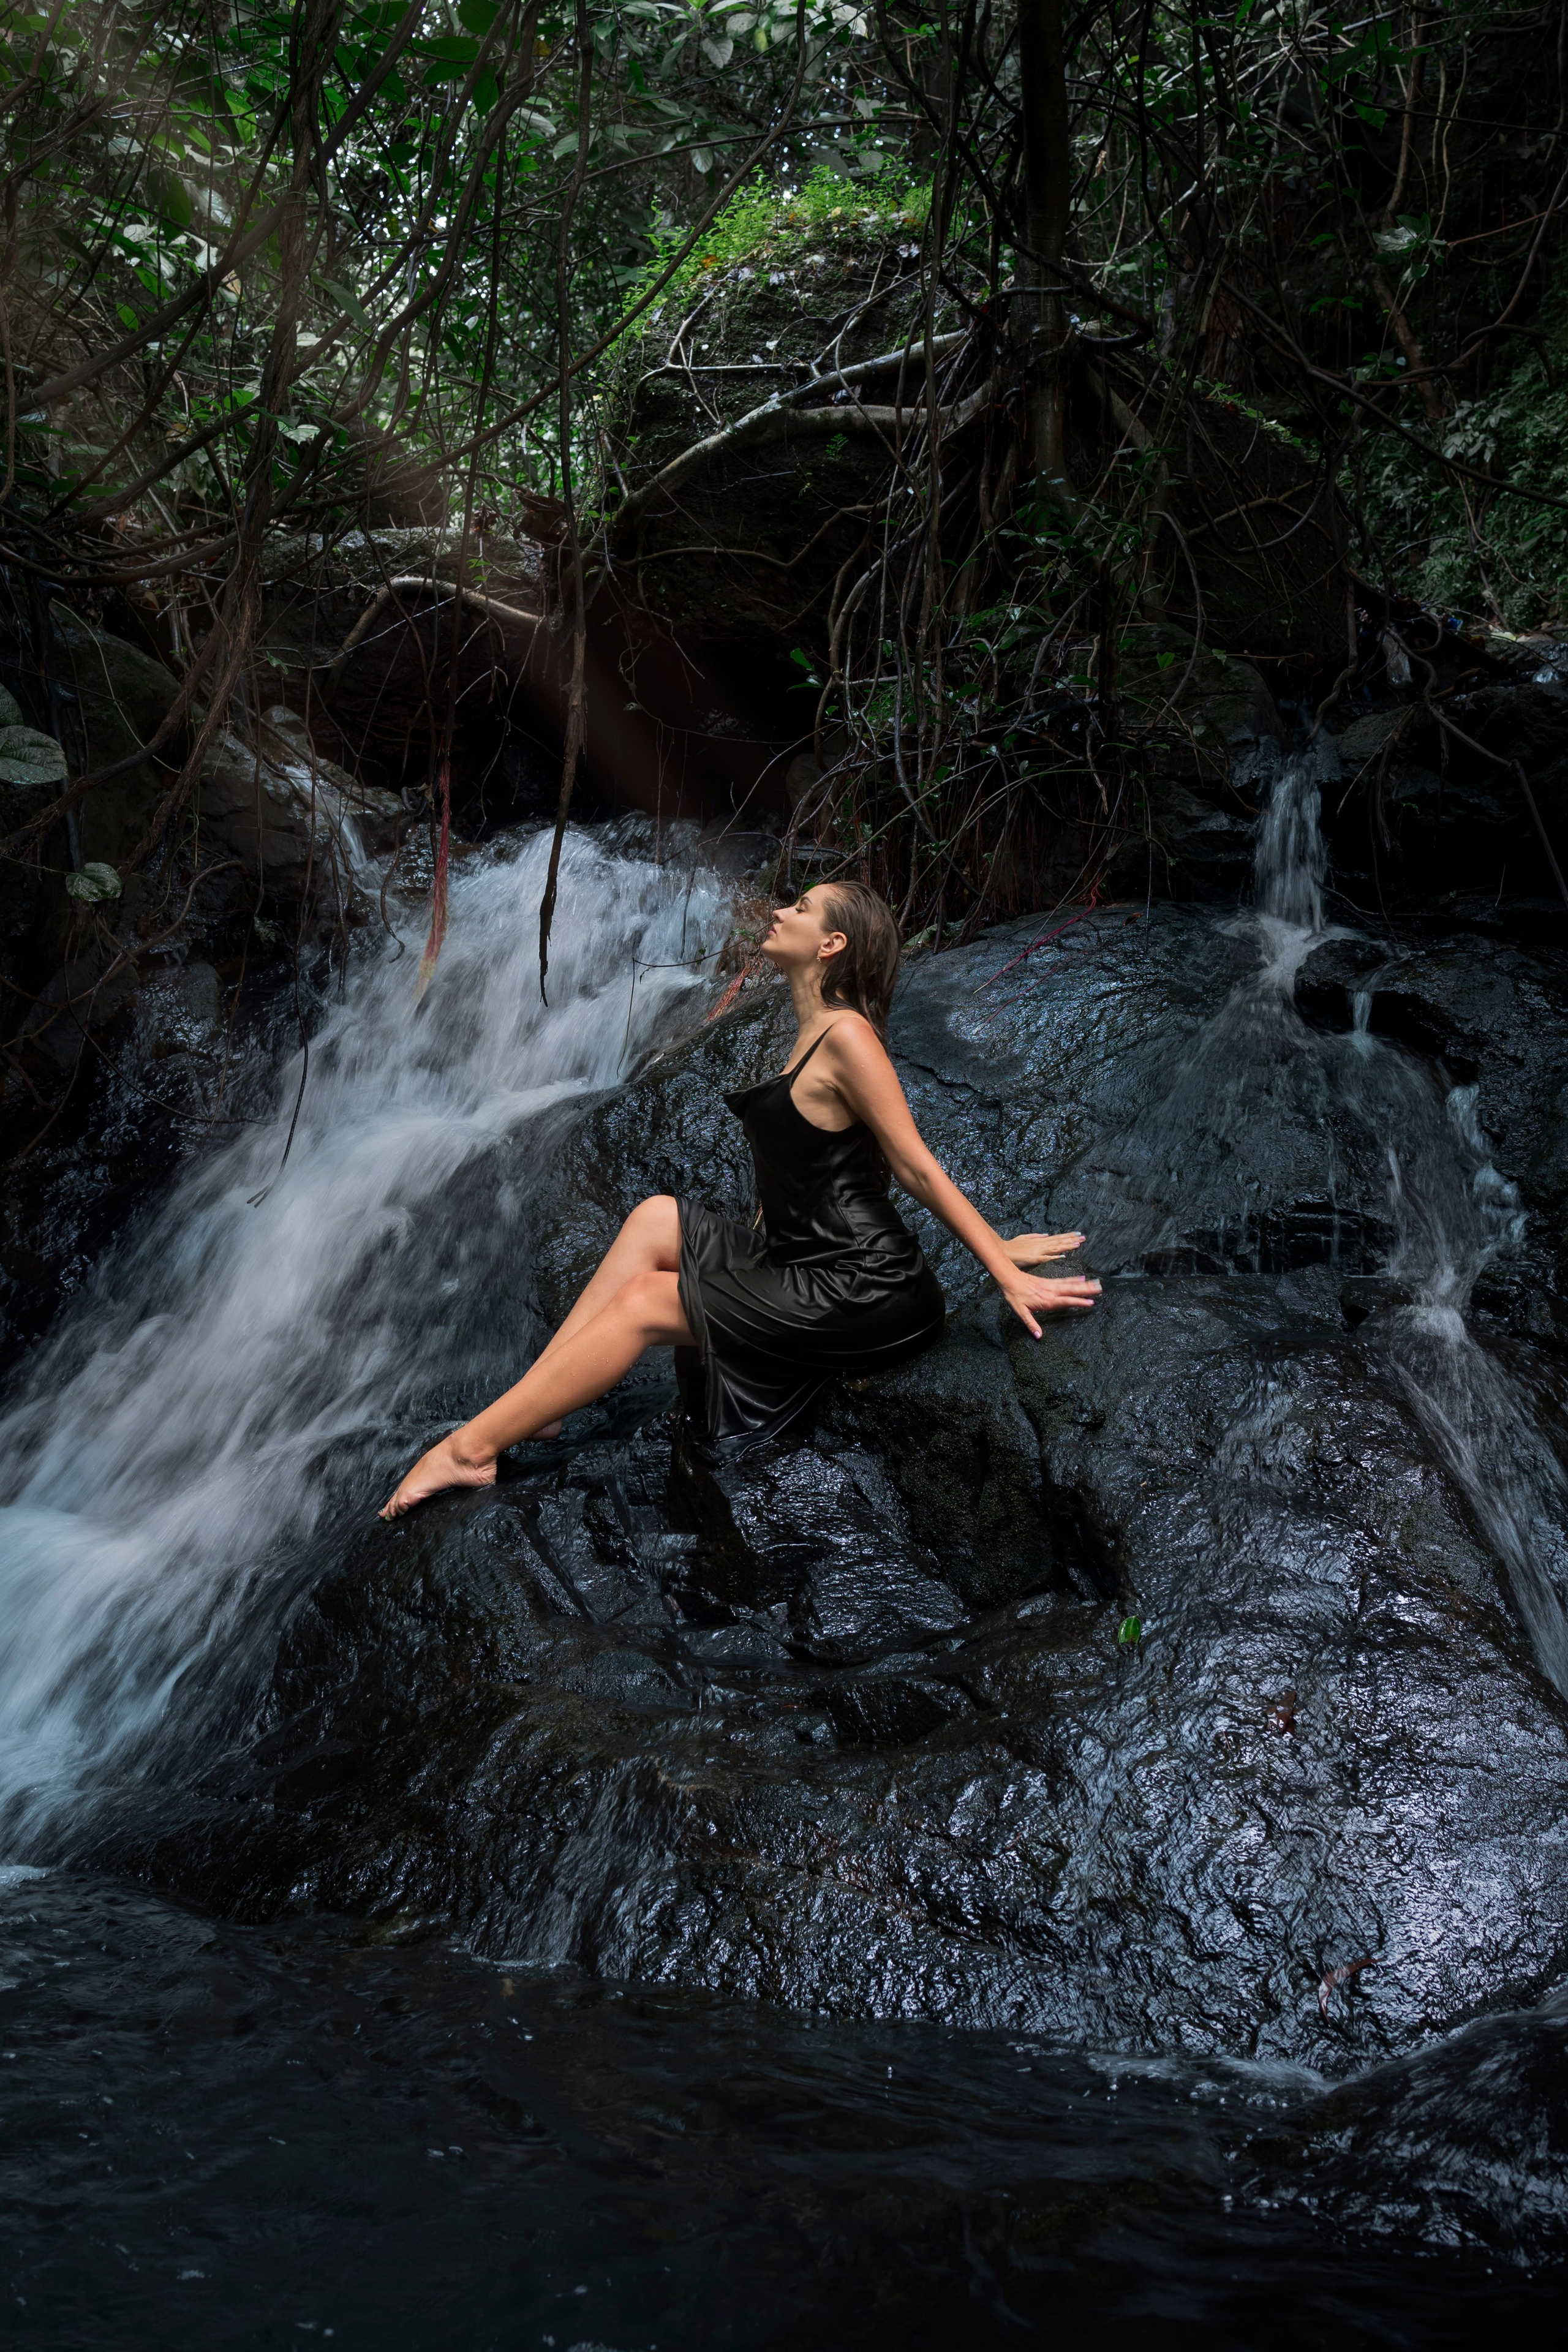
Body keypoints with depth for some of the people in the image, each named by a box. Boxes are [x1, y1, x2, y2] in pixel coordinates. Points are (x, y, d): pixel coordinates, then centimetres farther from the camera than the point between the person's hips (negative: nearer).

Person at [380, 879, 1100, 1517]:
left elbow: (919, 1167, -15)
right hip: (805, 1260, 9)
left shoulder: (845, 1036, -15)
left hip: (858, 1289, -9)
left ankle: (470, 1449, -4)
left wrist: (1006, 1272, -15)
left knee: (643, 1304, -9)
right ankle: (528, 1408, 3)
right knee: (655, 1219, 6)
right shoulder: (811, 1033, 16)